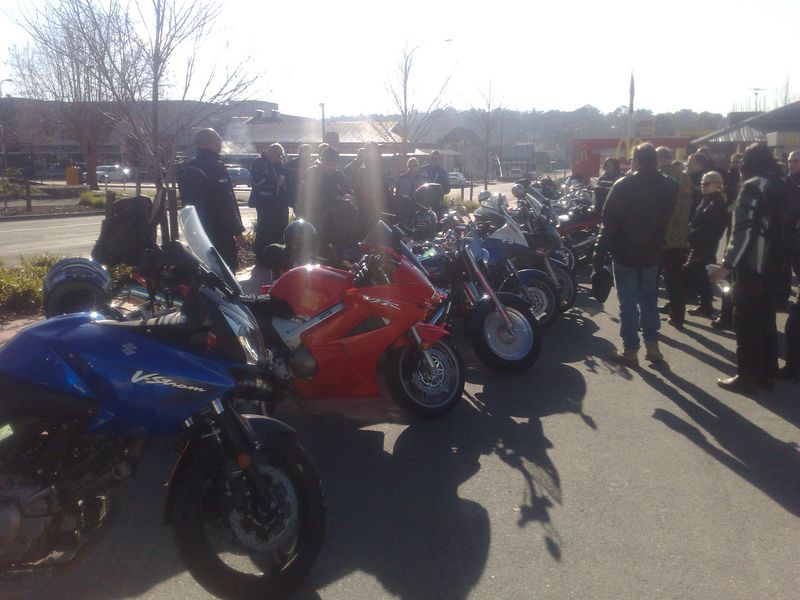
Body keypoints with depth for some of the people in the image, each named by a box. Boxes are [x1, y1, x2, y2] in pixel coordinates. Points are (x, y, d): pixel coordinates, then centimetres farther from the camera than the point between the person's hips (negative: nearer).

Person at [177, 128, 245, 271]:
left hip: (197, 231, 9)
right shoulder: (215, 166, -16)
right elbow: (226, 203, -20)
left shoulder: (189, 168, 12)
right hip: (221, 232, -9)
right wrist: (237, 231, -16)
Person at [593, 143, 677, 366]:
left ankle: (630, 350, 7)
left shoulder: (623, 186, -13)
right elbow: (668, 219, 8)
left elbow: (609, 222, -14)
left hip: (625, 253, -4)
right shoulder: (669, 187, 2)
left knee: (628, 302, 3)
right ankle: (652, 346, 18)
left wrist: (600, 253, -11)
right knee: (649, 299, 17)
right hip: (652, 253, 4)